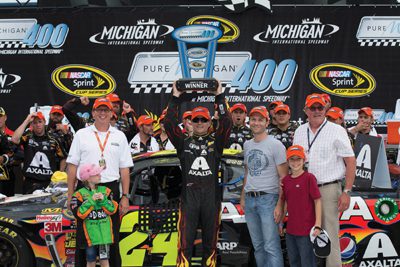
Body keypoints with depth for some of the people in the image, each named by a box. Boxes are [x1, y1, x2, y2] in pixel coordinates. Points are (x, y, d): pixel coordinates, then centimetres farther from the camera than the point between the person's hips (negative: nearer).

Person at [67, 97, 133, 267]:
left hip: (111, 190, 1)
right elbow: (72, 166, 6)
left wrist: (125, 196, 2)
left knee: (112, 236, 4)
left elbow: (124, 169, 9)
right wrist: (70, 195, 0)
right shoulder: (81, 135, 8)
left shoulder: (119, 136, 11)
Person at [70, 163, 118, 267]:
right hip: (89, 233, -3)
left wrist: (103, 200, -13)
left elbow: (113, 209, 3)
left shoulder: (105, 191, 5)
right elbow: (79, 214, -14)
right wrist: (91, 201, -18)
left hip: (104, 232, 3)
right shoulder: (79, 194, -6)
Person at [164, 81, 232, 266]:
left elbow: (226, 123, -2)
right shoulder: (184, 142, 10)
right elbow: (169, 124, 0)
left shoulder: (216, 141, 10)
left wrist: (219, 97, -1)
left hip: (211, 196, 1)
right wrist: (175, 98, -1)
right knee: (185, 242, -5)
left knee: (210, 242, 9)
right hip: (188, 196, -1)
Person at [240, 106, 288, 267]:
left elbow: (283, 178, -8)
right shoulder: (247, 145, 14)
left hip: (268, 198, -6)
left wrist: (280, 204, -14)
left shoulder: (275, 145, -6)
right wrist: (243, 197, 17)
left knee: (271, 246, -9)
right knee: (257, 245, 12)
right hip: (250, 199, 6)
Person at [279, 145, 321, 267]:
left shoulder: (309, 178, -10)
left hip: (306, 229, -6)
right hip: (290, 230, 6)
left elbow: (317, 201, -10)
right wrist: (281, 222, 16)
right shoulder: (285, 180, 7)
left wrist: (318, 225, -13)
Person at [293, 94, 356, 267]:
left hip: (328, 189, -5)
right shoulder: (299, 132, 12)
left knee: (330, 237, -7)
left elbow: (350, 162, -5)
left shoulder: (337, 131, -3)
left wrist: (346, 192, -12)